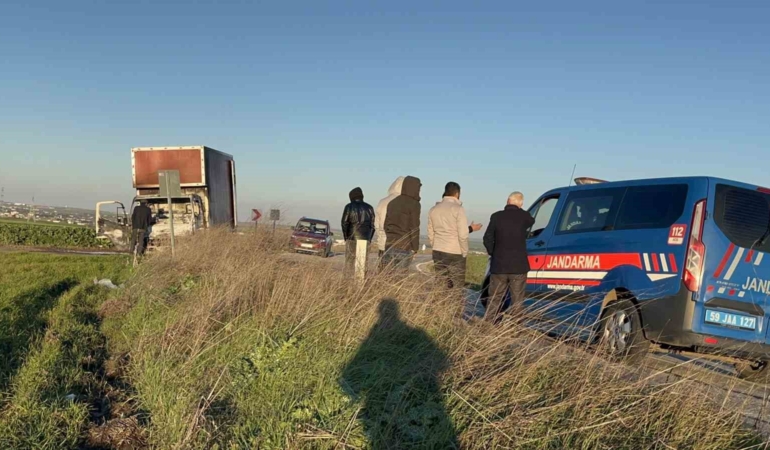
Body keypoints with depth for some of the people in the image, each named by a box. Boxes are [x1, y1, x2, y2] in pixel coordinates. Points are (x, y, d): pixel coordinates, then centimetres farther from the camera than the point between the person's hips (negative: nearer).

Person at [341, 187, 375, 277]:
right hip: (365, 239, 2)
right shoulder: (369, 207, 9)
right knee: (363, 262, 5)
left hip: (352, 238, -2)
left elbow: (344, 223, -3)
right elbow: (373, 225, 6)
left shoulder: (349, 207, 0)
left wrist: (346, 237, 7)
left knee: (350, 261, 2)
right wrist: (369, 238, 11)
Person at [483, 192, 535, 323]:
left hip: (499, 265, 1)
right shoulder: (524, 216, -4)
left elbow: (487, 238, -2)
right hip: (518, 266, -1)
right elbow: (531, 222, 20)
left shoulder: (496, 216, -4)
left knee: (494, 300, 10)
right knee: (517, 301, 6)